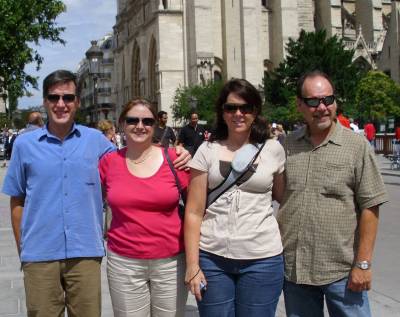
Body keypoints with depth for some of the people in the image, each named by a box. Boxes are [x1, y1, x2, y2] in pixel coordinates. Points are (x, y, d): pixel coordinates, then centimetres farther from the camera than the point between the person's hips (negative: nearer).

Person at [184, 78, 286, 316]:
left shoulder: (273, 149, 3)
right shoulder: (207, 151, 2)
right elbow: (194, 212, 0)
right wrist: (192, 265, -5)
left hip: (262, 259, 0)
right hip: (212, 257, 0)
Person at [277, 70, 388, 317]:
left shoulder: (357, 146, -5)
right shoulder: (287, 146, 5)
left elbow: (369, 208, -7)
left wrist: (363, 264, -10)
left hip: (342, 270, -3)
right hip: (293, 269, 3)